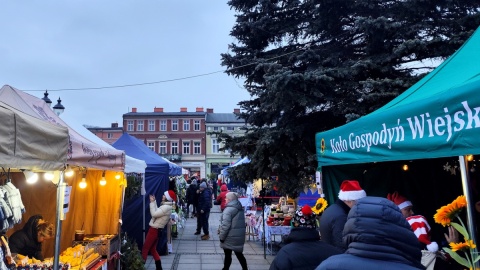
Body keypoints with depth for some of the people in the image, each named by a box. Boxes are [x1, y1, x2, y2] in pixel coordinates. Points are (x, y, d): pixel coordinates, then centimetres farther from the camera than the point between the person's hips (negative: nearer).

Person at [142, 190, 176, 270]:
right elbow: (157, 212, 10)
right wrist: (154, 202, 8)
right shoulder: (166, 206, 9)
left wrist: (152, 202, -18)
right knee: (152, 249, 17)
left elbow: (154, 214, -24)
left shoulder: (166, 207, -22)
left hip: (154, 230, -10)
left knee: (145, 248, 1)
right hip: (156, 229, 10)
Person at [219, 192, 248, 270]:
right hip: (239, 236, 8)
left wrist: (221, 237, -12)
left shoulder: (229, 209, -18)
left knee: (228, 255, 6)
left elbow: (225, 225, -21)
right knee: (239, 254, 17)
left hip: (230, 237, -8)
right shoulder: (240, 209, 10)